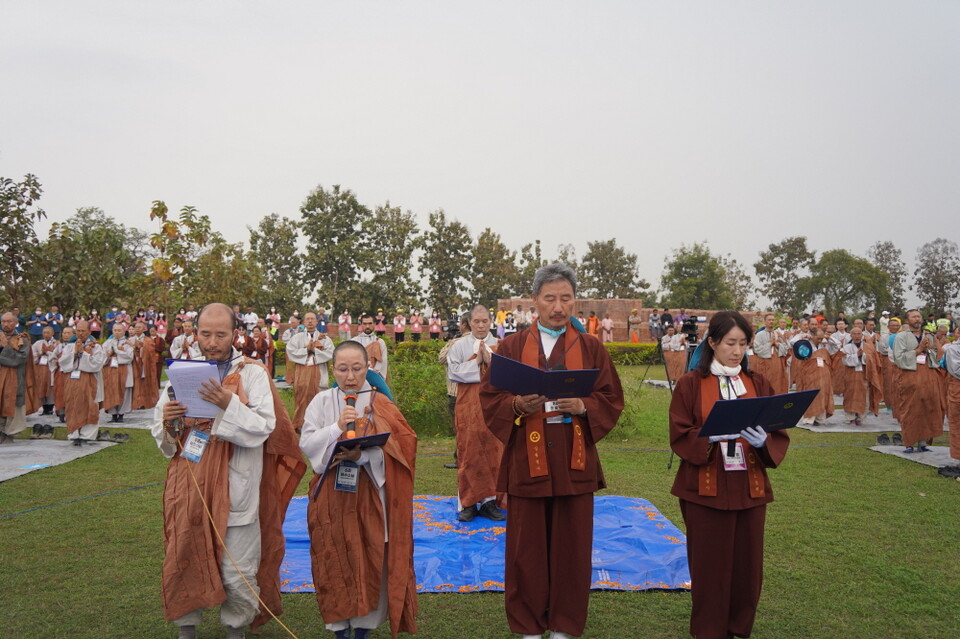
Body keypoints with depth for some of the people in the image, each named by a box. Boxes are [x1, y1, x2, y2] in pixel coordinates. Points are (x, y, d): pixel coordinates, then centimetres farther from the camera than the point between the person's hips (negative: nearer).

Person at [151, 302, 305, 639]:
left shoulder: (252, 374, -3)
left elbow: (264, 426, -14)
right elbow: (160, 434, 9)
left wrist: (229, 404, -28)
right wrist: (168, 422, -13)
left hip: (235, 490, -3)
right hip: (188, 488, 3)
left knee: (238, 574, 5)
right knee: (183, 563, 9)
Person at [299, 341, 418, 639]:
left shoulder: (380, 404, -2)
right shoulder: (322, 401, 1)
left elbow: (395, 449, -9)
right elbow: (307, 445, -6)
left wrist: (363, 455, -25)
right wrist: (336, 428, -20)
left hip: (370, 492, -1)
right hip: (332, 493, 1)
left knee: (371, 560, 4)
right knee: (334, 560, 6)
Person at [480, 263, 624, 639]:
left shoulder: (592, 348, 5)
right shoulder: (511, 347, 4)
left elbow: (611, 400, 3)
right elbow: (489, 399, 1)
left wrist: (583, 406, -16)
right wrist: (518, 405, -19)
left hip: (574, 463, 1)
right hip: (526, 461, 0)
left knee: (571, 547, 7)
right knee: (527, 547, 6)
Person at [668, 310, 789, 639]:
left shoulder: (758, 383, 7)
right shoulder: (690, 384, -2)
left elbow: (780, 436, 4)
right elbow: (679, 437, -5)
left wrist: (763, 441, -18)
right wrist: (710, 438, -23)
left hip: (750, 488, 3)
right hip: (705, 489, -3)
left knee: (747, 565, 8)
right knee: (709, 566, 3)